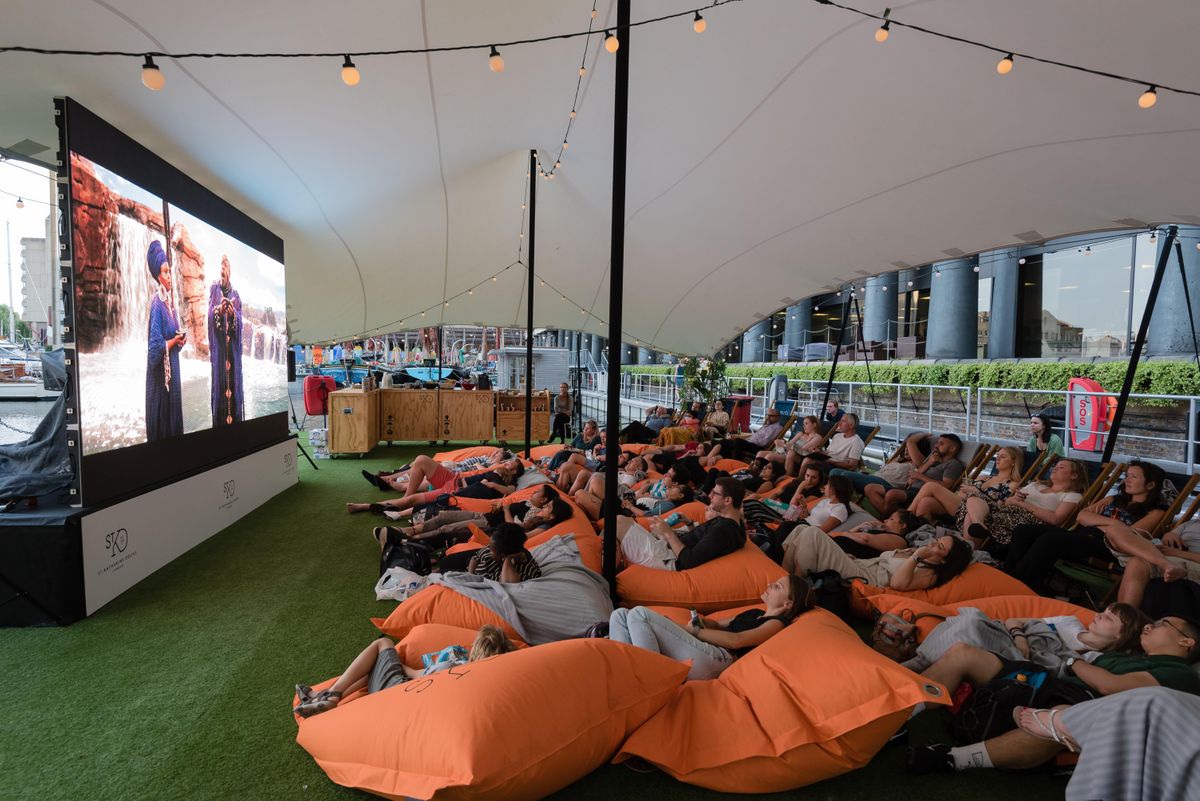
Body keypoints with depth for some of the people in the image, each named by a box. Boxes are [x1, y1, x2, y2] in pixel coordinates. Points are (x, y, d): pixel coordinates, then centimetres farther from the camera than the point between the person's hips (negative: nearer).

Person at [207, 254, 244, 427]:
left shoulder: (235, 295, 12)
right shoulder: (213, 289, 7)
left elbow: (240, 320, 1)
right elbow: (209, 314, -5)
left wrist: (233, 314, -19)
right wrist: (219, 310, -24)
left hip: (232, 348, 2)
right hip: (218, 347, -2)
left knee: (233, 379, 3)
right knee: (219, 382, -1)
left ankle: (234, 418, 9)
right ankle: (219, 421, 3)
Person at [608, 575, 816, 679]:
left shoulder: (777, 623, 2)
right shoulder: (754, 613, 30)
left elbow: (735, 640, -12)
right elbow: (718, 624, 28)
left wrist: (694, 630, -5)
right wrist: (700, 620, 4)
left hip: (715, 657, -9)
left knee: (639, 614, -21)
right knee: (620, 615, -2)